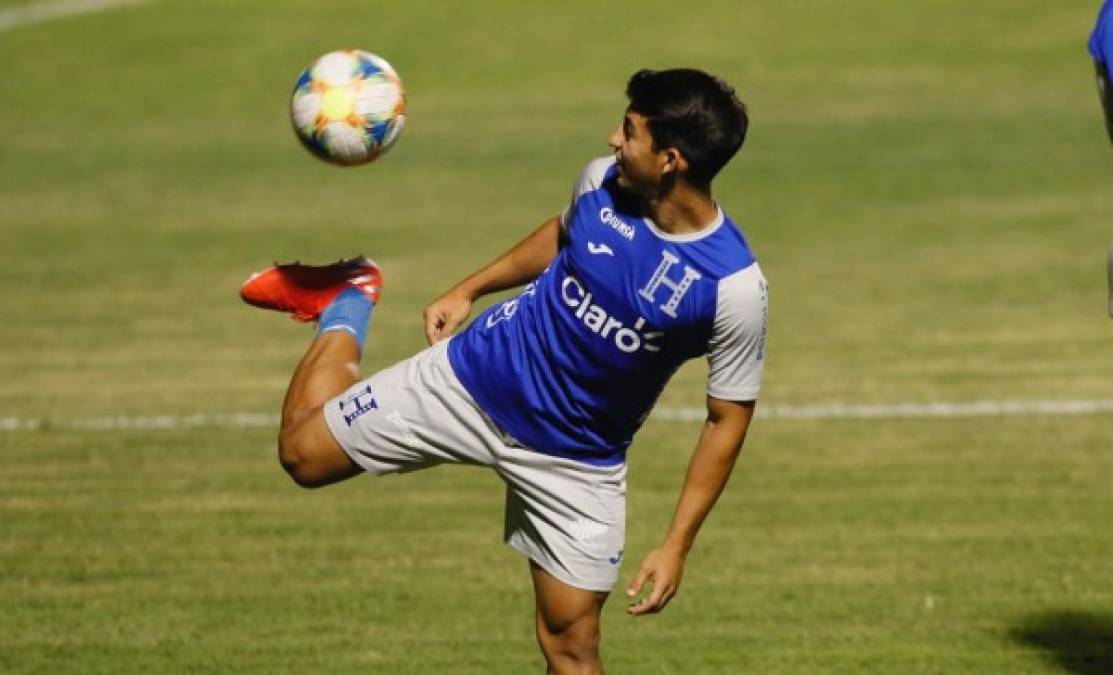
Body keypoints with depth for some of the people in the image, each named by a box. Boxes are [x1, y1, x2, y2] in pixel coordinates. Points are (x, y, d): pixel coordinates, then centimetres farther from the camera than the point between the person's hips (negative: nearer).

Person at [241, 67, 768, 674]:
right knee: (303, 452, 9)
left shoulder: (734, 287, -27)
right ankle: (346, 306, 35)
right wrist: (468, 290, 12)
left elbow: (728, 419, -16)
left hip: (576, 461, -3)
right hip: (473, 378, 3)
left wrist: (677, 545, -18)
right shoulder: (604, 181, -15)